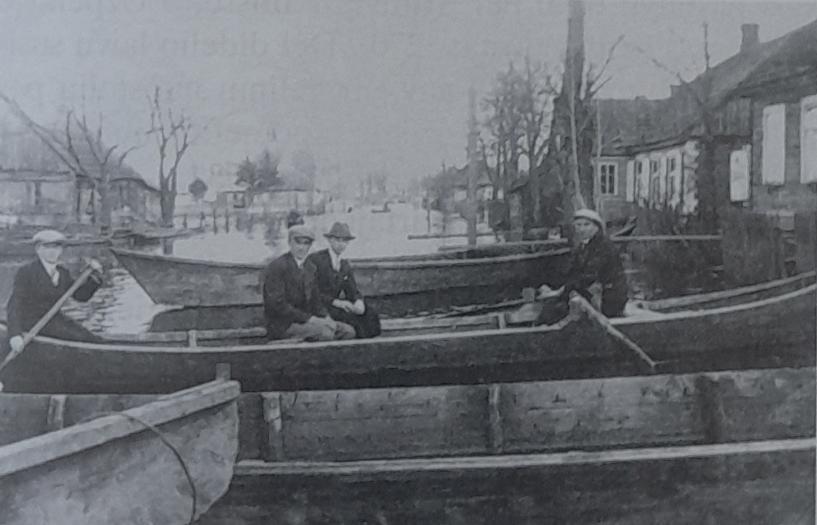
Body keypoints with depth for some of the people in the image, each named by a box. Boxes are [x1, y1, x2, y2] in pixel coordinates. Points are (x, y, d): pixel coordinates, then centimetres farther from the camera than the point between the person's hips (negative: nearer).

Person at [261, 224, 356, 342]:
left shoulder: (310, 268, 14)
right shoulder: (277, 267, -11)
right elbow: (277, 303, -19)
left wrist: (326, 318, -4)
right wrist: (309, 318, -22)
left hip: (304, 320, 8)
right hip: (282, 325, -8)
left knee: (348, 331, -7)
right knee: (324, 330, -30)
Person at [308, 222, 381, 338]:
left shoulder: (345, 265, 13)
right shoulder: (315, 259, -10)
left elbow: (353, 292, 9)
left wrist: (359, 302, -17)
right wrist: (336, 302, -26)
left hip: (334, 306, 7)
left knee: (369, 313, -16)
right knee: (348, 316, -31)